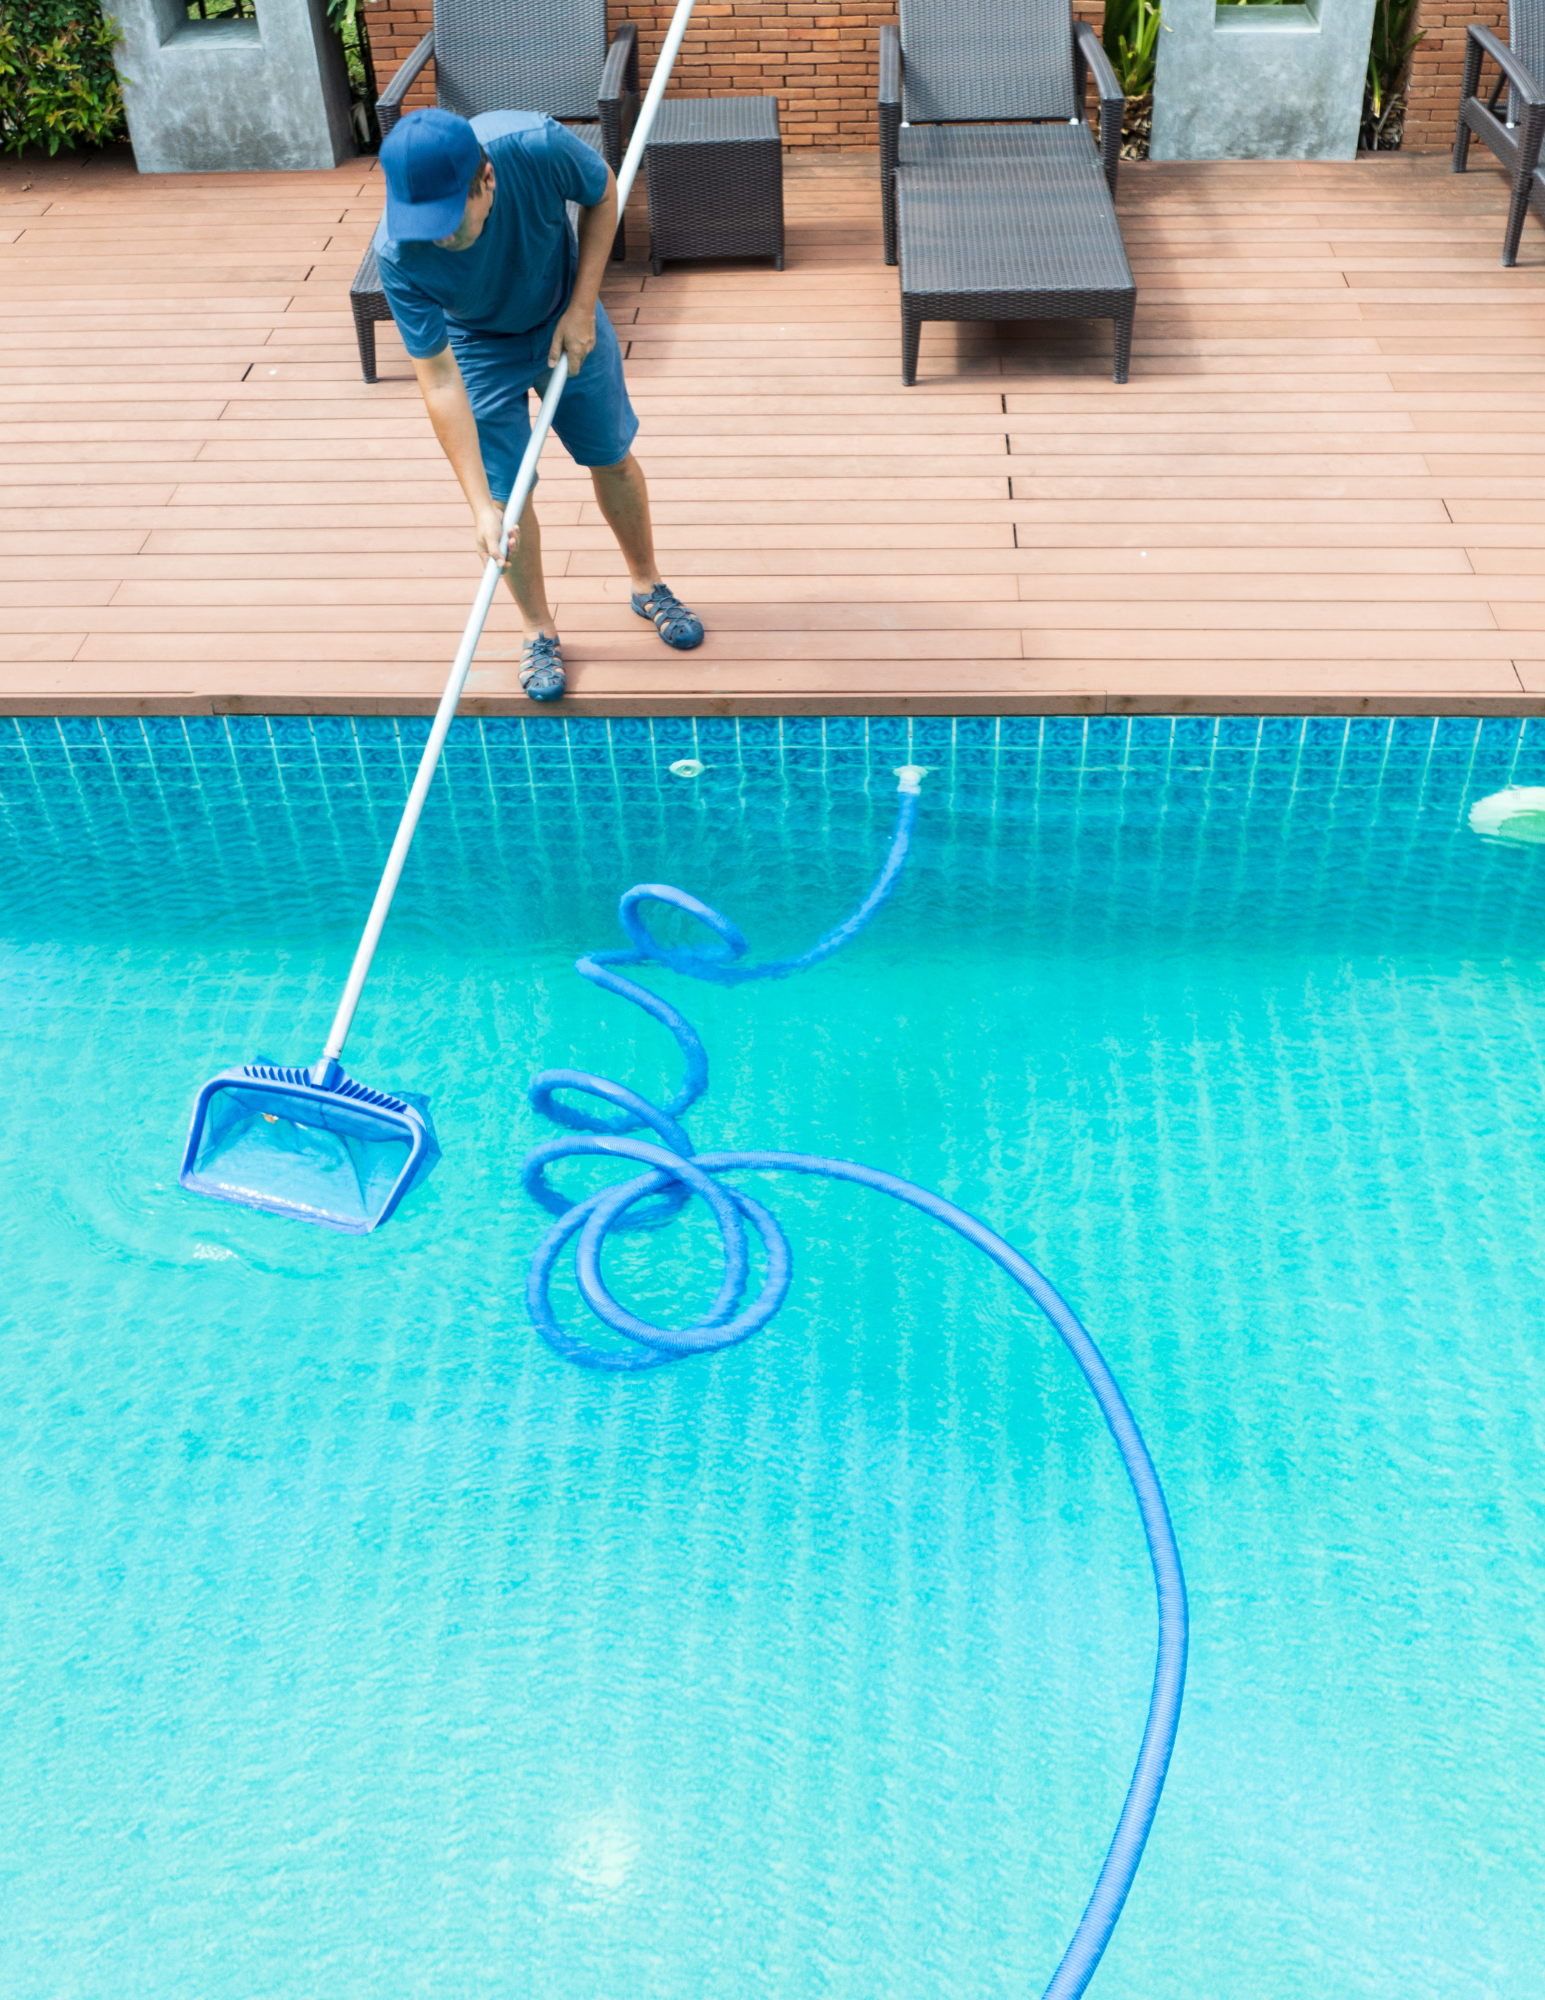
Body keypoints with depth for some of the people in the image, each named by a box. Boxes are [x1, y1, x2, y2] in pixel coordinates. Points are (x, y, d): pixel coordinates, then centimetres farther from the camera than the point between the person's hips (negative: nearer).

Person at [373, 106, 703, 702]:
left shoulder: (537, 146, -38)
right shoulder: (398, 255, -37)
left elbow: (603, 191, -14)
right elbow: (440, 381, -33)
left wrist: (582, 306, -19)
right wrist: (481, 508, -37)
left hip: (565, 316, 2)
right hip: (480, 345, -1)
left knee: (612, 457, 13)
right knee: (505, 491, -2)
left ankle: (648, 585, 36)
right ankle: (538, 631, 20)